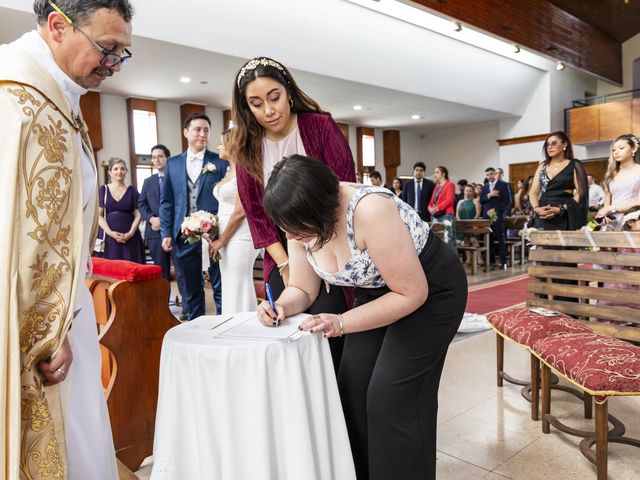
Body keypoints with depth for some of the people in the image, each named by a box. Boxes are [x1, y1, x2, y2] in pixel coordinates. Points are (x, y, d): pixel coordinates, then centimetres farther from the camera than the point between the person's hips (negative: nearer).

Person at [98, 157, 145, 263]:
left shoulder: (132, 191, 10)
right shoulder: (103, 190, 9)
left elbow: (138, 215, 5)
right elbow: (99, 215, 3)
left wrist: (131, 233, -10)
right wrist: (110, 233, -11)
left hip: (130, 238, 0)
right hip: (110, 237, 0)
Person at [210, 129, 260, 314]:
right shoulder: (230, 172, 16)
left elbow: (240, 211, -16)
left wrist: (221, 240, -9)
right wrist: (220, 239, 9)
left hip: (240, 238, -9)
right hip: (227, 238, 9)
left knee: (239, 290, -3)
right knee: (230, 290, 13)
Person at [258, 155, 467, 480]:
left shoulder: (369, 211, -35)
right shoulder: (302, 222, -13)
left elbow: (413, 292, -27)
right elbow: (302, 289, 0)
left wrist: (341, 323, -27)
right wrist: (282, 306, -22)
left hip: (431, 290, -6)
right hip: (379, 290, 7)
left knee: (392, 396, -9)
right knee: (353, 388, 4)